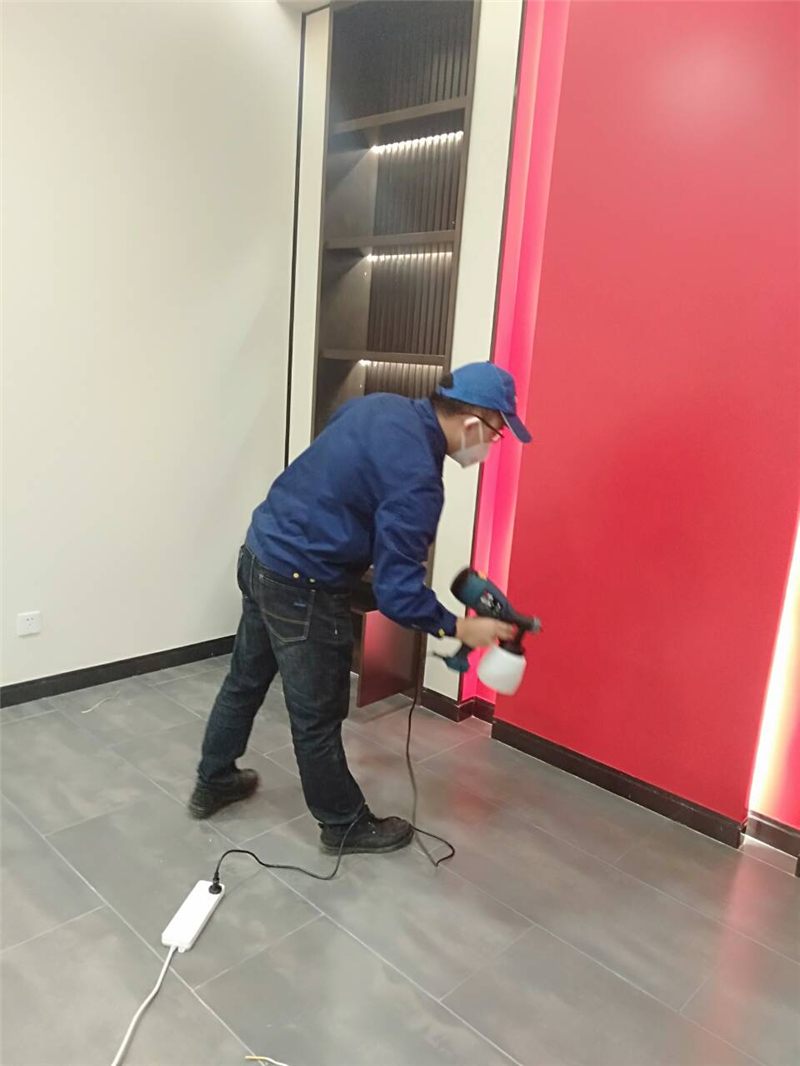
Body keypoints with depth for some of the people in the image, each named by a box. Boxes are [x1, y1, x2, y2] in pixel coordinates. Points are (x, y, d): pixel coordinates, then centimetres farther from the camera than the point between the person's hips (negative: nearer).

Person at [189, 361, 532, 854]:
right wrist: (460, 628, -10)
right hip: (302, 588, -9)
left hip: (260, 552, 9)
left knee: (246, 679, 25)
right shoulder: (417, 479, -24)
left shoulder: (381, 405, 1)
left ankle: (213, 783, 46)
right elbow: (397, 592, -23)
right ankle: (345, 825, 31)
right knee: (318, 718, 10)